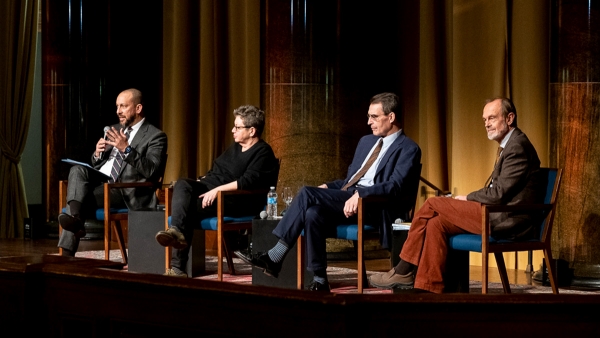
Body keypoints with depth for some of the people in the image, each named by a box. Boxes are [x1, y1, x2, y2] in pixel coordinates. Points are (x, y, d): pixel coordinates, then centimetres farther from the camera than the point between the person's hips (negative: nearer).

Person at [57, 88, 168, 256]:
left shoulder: (155, 136, 0)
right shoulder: (114, 130, 21)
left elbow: (150, 171, -14)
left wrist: (127, 149, -25)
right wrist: (98, 153, -1)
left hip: (126, 193, -6)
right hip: (101, 182, 6)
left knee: (83, 196, -30)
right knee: (78, 170, -27)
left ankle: (67, 250, -30)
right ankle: (75, 218, -45)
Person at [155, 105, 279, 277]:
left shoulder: (263, 152, -7)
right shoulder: (235, 147, 22)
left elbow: (248, 181, -21)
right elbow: (216, 170, 30)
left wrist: (218, 190, -26)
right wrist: (199, 182, 11)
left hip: (238, 201, -8)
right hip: (214, 189, 8)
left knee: (192, 208, -28)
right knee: (182, 184, -20)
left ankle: (178, 267, -30)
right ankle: (176, 231, -42)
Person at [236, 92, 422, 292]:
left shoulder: (408, 149, -1)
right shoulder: (366, 141, 25)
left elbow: (395, 186, -16)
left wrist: (361, 194, -30)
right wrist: (328, 187, 7)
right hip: (345, 199, 7)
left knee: (307, 194, -25)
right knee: (313, 213, -27)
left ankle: (274, 257, -18)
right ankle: (319, 282, -24)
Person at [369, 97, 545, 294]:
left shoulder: (517, 146, -13)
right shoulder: (509, 145, 20)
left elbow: (498, 193, -18)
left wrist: (468, 198, -3)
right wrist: (469, 201, 5)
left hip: (508, 221, -10)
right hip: (499, 214, 10)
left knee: (432, 204, -9)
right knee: (436, 223, -3)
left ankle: (404, 271, -1)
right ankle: (429, 289, -6)